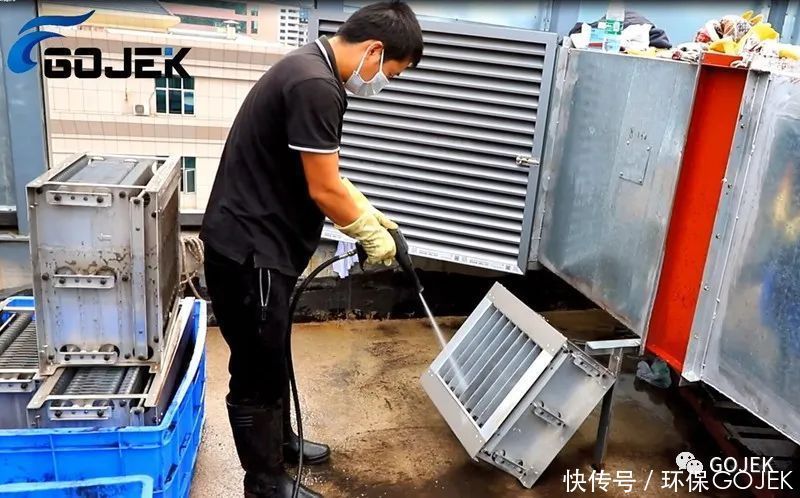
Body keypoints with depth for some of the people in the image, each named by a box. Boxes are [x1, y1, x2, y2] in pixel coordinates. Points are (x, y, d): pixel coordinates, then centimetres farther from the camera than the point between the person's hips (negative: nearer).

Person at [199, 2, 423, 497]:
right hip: (248, 249, -10)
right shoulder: (315, 85, -23)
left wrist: (367, 212, 14)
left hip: (262, 243, 10)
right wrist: (371, 234, -6)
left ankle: (280, 440, 44)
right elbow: (323, 190, -21)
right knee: (257, 369, 6)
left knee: (273, 357, 24)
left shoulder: (312, 70, 10)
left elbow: (325, 175, 18)